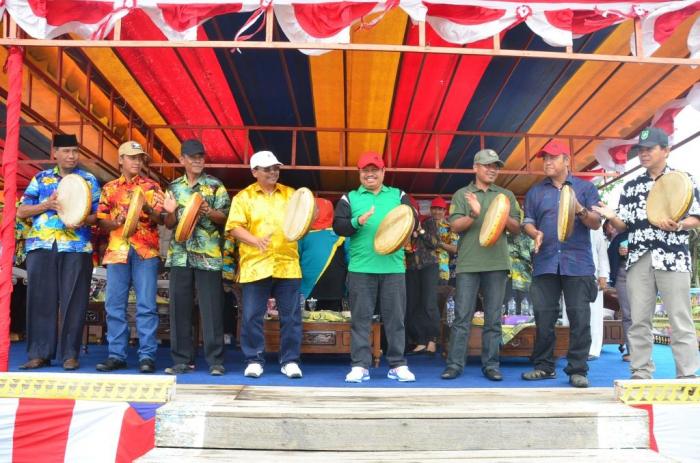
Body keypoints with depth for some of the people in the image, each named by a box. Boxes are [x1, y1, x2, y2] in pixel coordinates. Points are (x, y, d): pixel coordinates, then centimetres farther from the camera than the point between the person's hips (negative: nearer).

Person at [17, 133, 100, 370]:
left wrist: (84, 220, -17)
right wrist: (47, 204, -8)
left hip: (76, 247, -1)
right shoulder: (40, 178, 13)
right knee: (41, 299, 1)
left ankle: (69, 354, 3)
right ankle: (39, 353, 8)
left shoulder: (89, 180, 10)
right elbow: (21, 212, 9)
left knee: (73, 301, -3)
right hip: (41, 246, 2)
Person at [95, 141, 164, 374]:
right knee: (114, 305, 2)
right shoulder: (109, 188, 15)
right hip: (117, 250, 3)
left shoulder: (152, 186, 8)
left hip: (146, 251, -2)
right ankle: (116, 355, 10)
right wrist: (118, 223, -10)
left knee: (146, 305, -4)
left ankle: (147, 356, -1)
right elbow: (102, 222, 11)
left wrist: (148, 210, -21)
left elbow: (161, 219, 0)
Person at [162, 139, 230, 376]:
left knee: (211, 308, -2)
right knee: (179, 308, 5)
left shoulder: (215, 185, 2)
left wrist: (209, 212, -19)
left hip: (208, 255, -3)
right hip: (180, 255, 4)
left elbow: (225, 218, -1)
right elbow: (169, 224, 13)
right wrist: (170, 212, -8)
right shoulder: (174, 187, 12)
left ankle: (215, 361, 5)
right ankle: (182, 359, 16)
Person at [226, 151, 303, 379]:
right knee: (252, 316, 2)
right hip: (255, 266, -1)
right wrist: (255, 241, -20)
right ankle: (254, 360, 16)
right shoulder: (244, 197, 5)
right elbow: (234, 227, -4)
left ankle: (290, 360, 14)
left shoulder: (290, 194, 13)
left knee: (291, 316, 3)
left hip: (287, 264, 2)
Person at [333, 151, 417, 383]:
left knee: (395, 317, 4)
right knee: (361, 318, 2)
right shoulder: (349, 198, 11)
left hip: (393, 268, 1)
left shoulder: (398, 195, 14)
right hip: (360, 268, -1)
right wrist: (358, 222, -18)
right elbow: (338, 226, 0)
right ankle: (360, 366, 7)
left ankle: (398, 365, 12)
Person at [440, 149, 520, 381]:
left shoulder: (507, 195, 14)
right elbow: (455, 226, -2)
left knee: (493, 318, 5)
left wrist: (503, 215, -11)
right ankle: (454, 364, 4)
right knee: (462, 316, -1)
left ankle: (491, 364, 12)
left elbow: (516, 229, 9)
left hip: (497, 263, 2)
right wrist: (473, 215, -19)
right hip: (468, 264, -2)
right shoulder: (462, 194, 8)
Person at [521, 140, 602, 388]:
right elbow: (527, 222, 12)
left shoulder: (585, 188, 8)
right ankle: (544, 366, 15)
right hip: (545, 262, 2)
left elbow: (596, 223, 3)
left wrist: (580, 210, -17)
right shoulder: (535, 192, 15)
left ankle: (577, 370, 6)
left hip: (578, 262, -2)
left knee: (579, 318, -3)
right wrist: (535, 233, -11)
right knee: (543, 317, 4)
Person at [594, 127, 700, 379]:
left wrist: (677, 225, -19)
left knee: (680, 320, -3)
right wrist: (611, 217, -8)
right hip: (638, 259, 4)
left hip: (672, 257, -4)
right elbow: (624, 226, 13)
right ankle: (641, 375, 12)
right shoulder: (630, 186, 16)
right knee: (638, 321, 5)